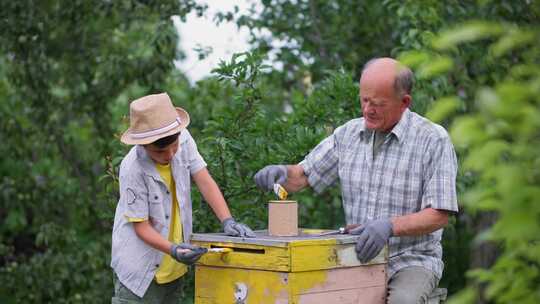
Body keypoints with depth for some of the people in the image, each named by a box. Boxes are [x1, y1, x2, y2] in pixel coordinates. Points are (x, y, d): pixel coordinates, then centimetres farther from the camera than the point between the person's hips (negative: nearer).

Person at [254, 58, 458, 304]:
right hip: (359, 256, 4)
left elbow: (439, 216, -12)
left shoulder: (434, 140, -9)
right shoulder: (348, 134, 6)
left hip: (412, 259, -3)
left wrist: (391, 226, -28)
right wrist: (282, 172, -11)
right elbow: (302, 176, 12)